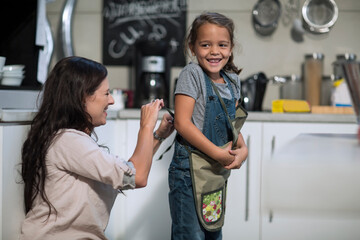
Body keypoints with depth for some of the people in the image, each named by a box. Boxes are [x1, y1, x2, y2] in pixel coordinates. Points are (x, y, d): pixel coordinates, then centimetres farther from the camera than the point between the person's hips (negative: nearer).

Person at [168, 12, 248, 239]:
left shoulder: (232, 80, 7)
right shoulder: (192, 74, -13)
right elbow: (182, 122, -19)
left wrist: (243, 148, -3)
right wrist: (217, 153, -20)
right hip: (189, 169, -7)